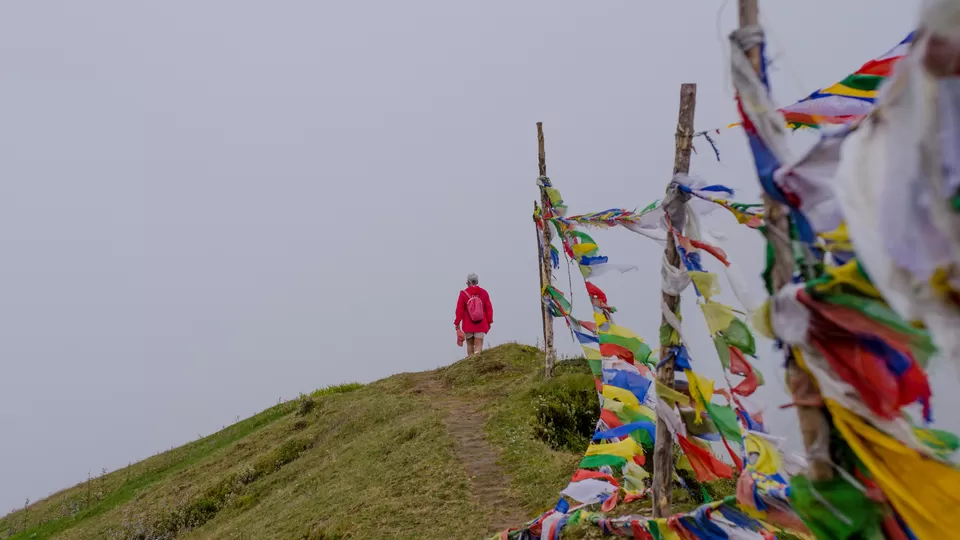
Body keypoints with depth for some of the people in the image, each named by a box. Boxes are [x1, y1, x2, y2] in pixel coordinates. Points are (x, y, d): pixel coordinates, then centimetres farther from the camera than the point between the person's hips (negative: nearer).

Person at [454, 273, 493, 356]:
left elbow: (459, 310, -8)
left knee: (470, 345, 16)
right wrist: (489, 322, 12)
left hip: (468, 325, 0)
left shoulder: (463, 294, -9)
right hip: (481, 325, 0)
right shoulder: (484, 293, -3)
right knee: (478, 346, -1)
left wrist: (457, 323, 0)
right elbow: (489, 309, 2)